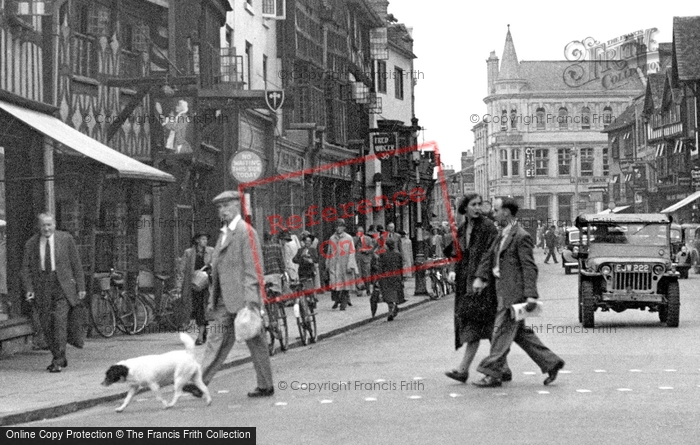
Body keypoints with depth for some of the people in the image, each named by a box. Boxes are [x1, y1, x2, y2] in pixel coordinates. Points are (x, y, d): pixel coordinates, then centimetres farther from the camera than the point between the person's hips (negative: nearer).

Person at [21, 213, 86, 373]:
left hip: (63, 286, -3)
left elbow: (76, 264, 3)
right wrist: (29, 289, -6)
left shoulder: (66, 239, 2)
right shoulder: (31, 244, 6)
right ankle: (60, 359, 16)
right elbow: (26, 268, 6)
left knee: (60, 321, -14)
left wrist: (81, 287, 0)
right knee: (46, 324, 3)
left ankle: (58, 361, -11)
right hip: (42, 288, 3)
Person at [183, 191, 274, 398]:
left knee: (255, 342, 1)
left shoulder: (246, 231, -9)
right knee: (217, 339, 2)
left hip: (243, 300, -8)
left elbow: (253, 268, -15)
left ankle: (266, 386, 9)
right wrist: (213, 300, 18)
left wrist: (250, 300, -20)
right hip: (225, 302, 8)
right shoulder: (224, 233, 18)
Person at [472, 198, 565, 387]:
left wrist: (531, 295, -23)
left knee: (502, 331, -6)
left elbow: (530, 268, -17)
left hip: (514, 292, -10)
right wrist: (480, 278, -2)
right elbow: (490, 258, 15)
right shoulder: (502, 236, 17)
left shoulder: (522, 237, -12)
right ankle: (551, 363, 19)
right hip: (504, 291, 10)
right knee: (520, 332, 13)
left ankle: (492, 374, -2)